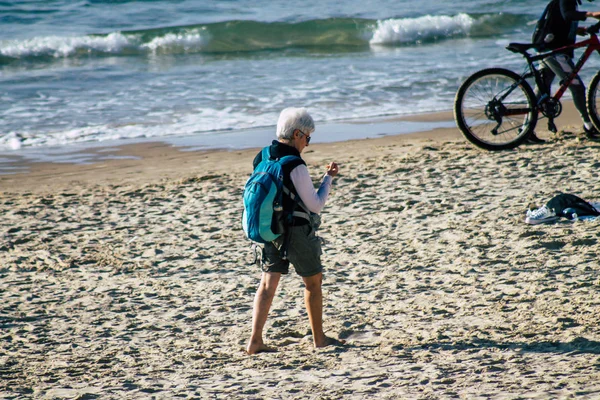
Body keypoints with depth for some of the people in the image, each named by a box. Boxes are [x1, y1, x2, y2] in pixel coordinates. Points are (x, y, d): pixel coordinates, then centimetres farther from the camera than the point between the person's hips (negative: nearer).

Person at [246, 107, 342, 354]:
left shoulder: (261, 158, 2)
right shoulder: (295, 166, -21)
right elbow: (315, 205, -16)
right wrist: (328, 178, -5)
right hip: (296, 232, -6)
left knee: (268, 283, 6)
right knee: (313, 282, 12)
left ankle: (255, 341, -4)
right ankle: (319, 339, 23)